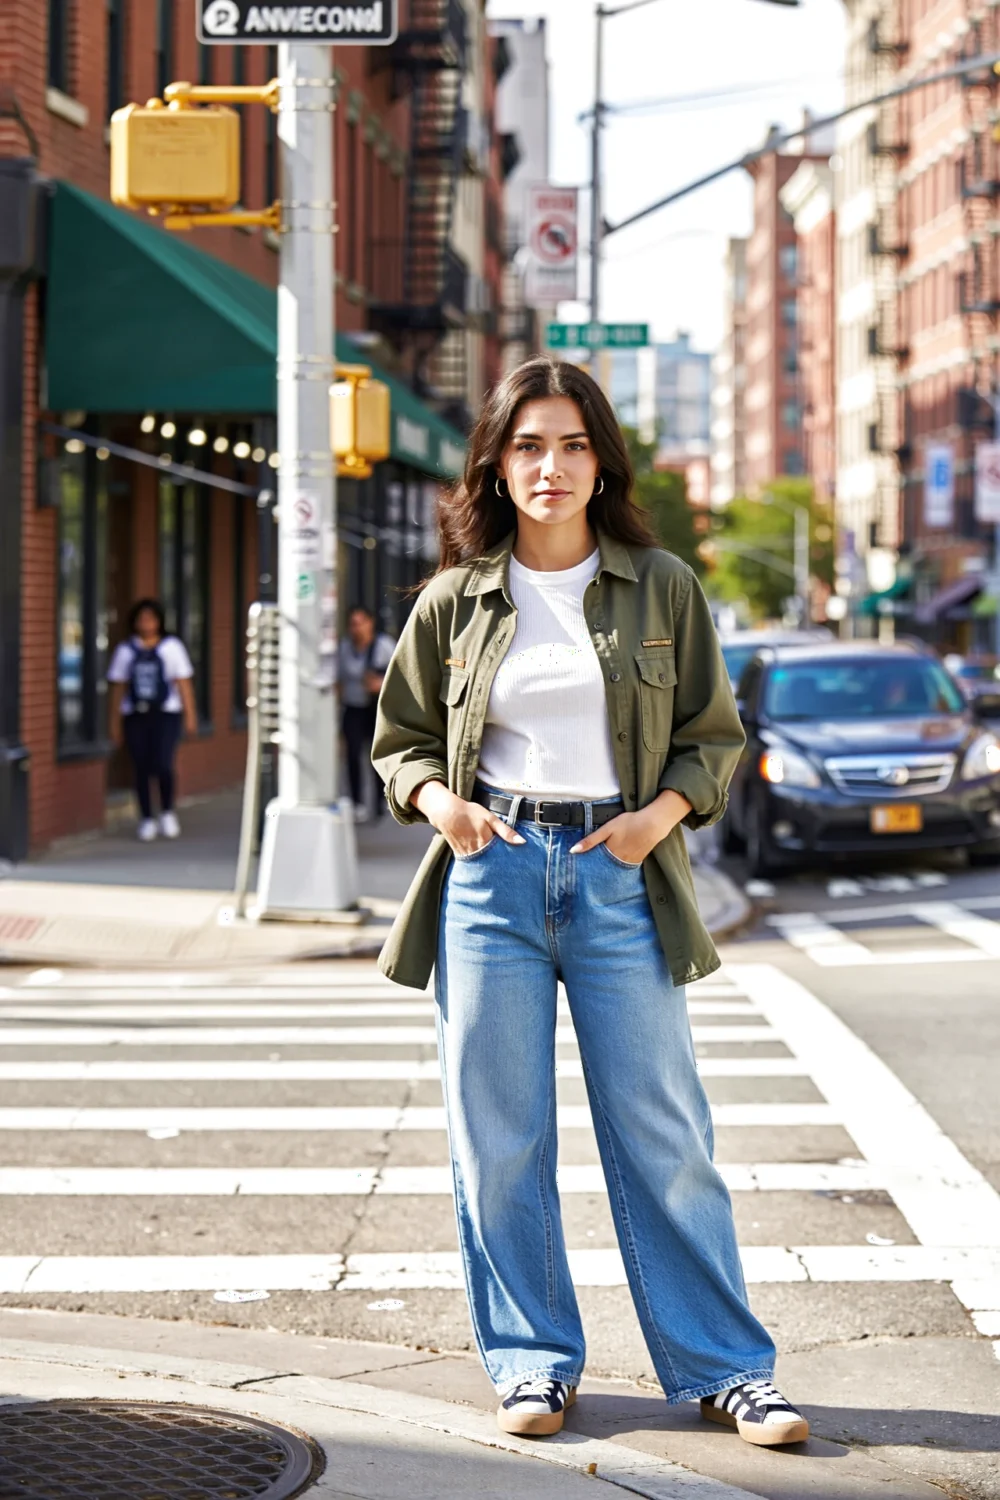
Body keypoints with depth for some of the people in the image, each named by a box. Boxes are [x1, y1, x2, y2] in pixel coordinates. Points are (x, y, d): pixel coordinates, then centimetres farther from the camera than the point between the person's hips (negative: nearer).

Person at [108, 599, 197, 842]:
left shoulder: (172, 647, 7)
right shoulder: (126, 650, 11)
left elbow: (184, 683, 6)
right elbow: (118, 687, 12)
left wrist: (190, 715, 1)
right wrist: (115, 722, 8)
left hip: (165, 715, -2)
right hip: (135, 716, 2)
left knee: (163, 765, -15)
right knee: (141, 769, 1)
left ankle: (167, 813, 5)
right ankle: (146, 820, 11)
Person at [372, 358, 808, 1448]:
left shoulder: (661, 587, 5)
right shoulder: (455, 601, 7)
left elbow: (715, 734, 10)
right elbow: (399, 740, 15)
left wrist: (664, 810, -8)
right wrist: (438, 798, -6)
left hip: (620, 874, -1)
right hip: (491, 870, 1)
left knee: (663, 1132, 0)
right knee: (499, 1135, 3)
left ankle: (723, 1368, 8)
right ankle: (532, 1361, 16)